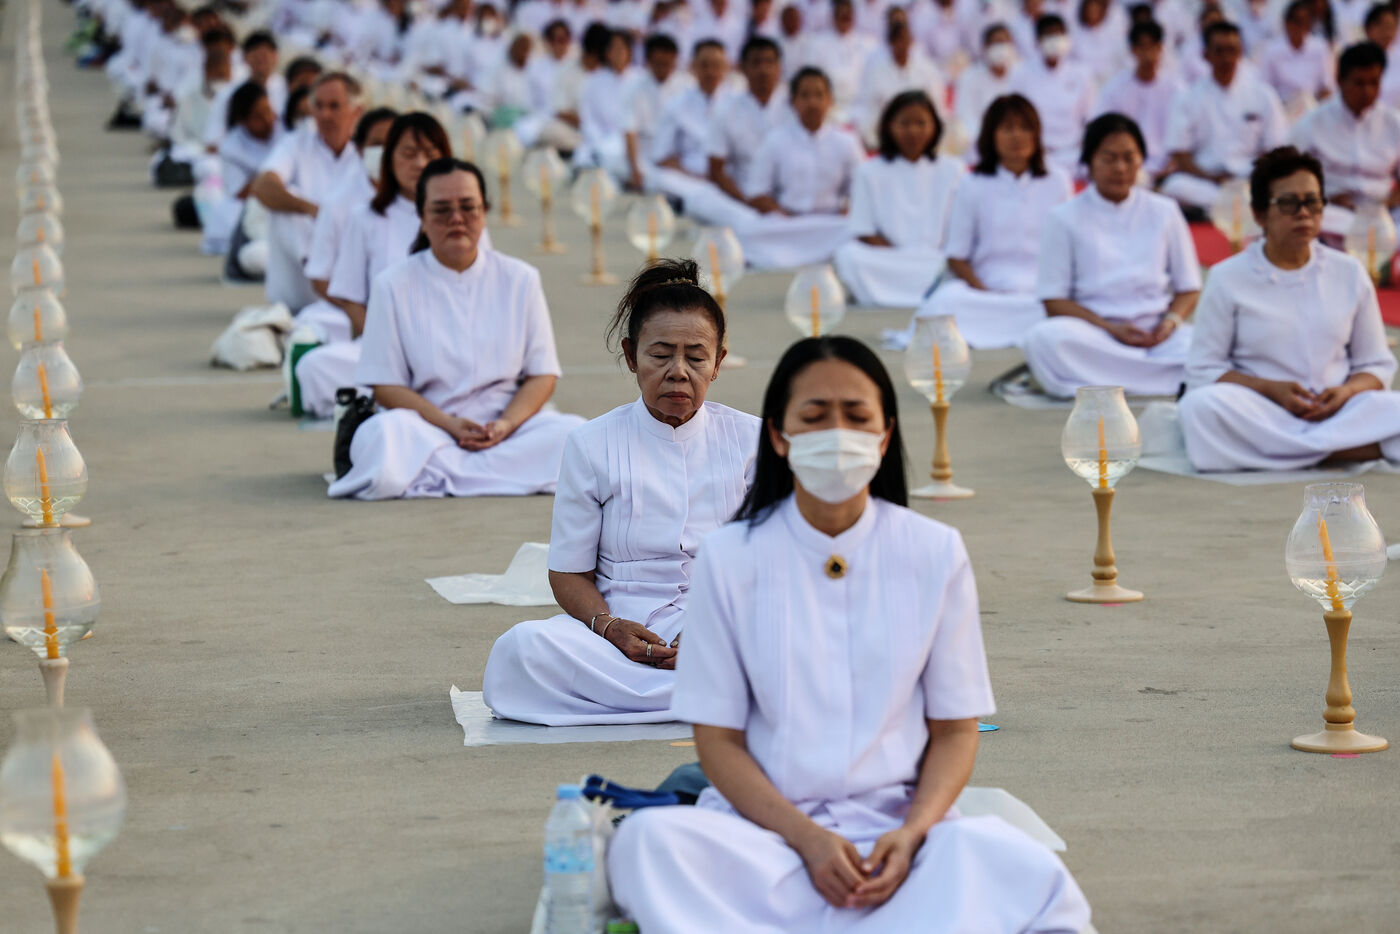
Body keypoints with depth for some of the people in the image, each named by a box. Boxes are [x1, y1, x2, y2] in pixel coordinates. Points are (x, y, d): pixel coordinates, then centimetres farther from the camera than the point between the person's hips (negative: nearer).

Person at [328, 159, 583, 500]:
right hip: (426, 428, -2)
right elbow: (386, 386, 0)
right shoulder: (393, 285, 5)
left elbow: (542, 375, 6)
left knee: (575, 435, -29)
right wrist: (450, 424, -16)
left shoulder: (520, 279, 10)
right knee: (382, 434, -36)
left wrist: (505, 425, -14)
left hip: (508, 424, 2)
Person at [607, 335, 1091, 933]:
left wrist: (912, 833, -13)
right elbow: (718, 738, 1)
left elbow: (955, 729, 8)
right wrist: (806, 838, -16)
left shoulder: (935, 554, 5)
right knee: (650, 839, -33)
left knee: (1017, 866, -32)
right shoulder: (729, 558, 2)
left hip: (896, 823, 1)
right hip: (762, 824, 0)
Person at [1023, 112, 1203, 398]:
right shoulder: (1065, 219, 6)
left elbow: (1189, 288, 14)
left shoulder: (1163, 212, 14)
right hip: (1093, 331, -1)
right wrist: (1111, 329, -14)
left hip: (1157, 332, 1)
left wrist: (1170, 322, -9)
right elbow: (1054, 302, 0)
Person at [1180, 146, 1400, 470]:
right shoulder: (1228, 278, 7)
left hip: (1336, 408, 1)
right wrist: (1270, 389, -13)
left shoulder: (1350, 274, 14)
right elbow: (1203, 369, 3)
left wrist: (1348, 390, -9)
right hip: (1261, 413, -1)